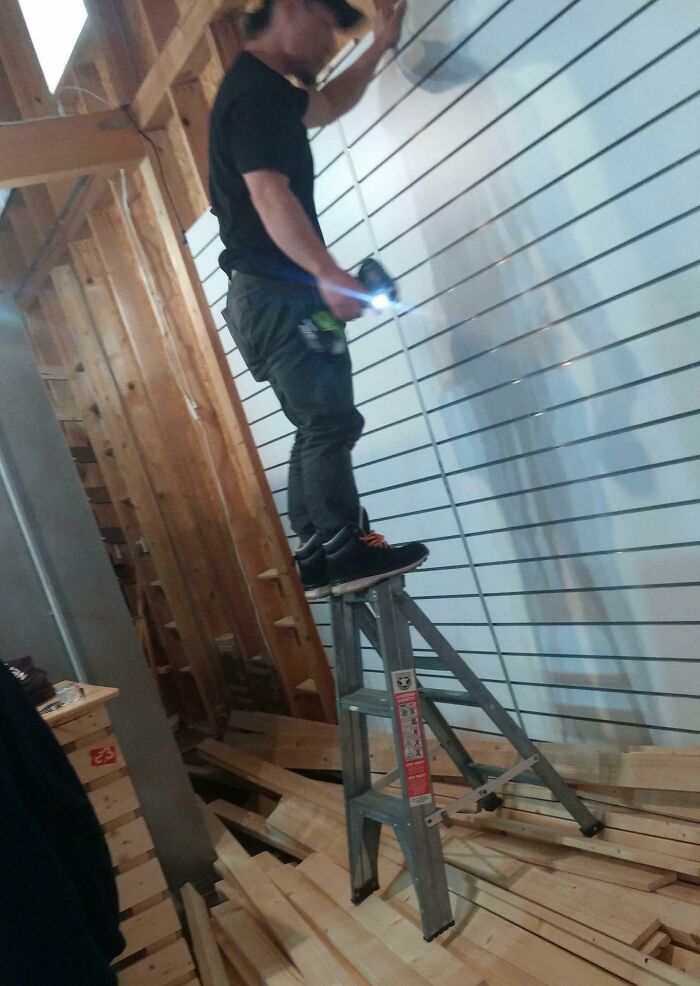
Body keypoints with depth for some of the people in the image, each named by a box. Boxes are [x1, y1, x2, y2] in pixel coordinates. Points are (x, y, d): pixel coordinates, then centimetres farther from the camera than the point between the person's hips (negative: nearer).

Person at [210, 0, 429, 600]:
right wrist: (327, 274, -34)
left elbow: (329, 105, 40)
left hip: (267, 295, 10)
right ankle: (348, 553, -7)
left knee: (317, 429, 8)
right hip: (277, 294, -10)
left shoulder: (266, 89, 24)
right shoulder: (255, 91, -10)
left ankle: (318, 561, 11)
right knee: (332, 422, -12)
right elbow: (269, 195, -24)